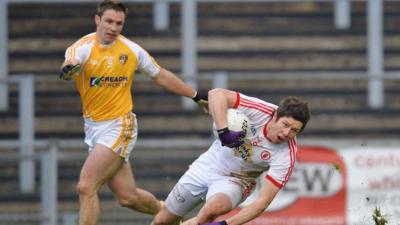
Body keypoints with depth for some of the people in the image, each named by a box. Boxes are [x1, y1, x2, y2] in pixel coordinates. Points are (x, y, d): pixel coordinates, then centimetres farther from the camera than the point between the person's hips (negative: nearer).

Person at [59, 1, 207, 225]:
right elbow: (69, 66, -31)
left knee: (86, 187, -17)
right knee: (128, 197, 5)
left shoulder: (132, 50, -3)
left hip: (119, 127, -2)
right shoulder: (84, 47, -8)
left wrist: (196, 96, 15)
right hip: (94, 128, 2)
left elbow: (162, 76, 12)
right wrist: (68, 69, -56)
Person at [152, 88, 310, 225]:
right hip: (207, 166, 2)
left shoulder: (286, 155, -26)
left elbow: (263, 200, -28)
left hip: (235, 180, -2)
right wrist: (223, 131, -43)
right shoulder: (260, 110, -26)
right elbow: (216, 94, -32)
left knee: (212, 209, -36)